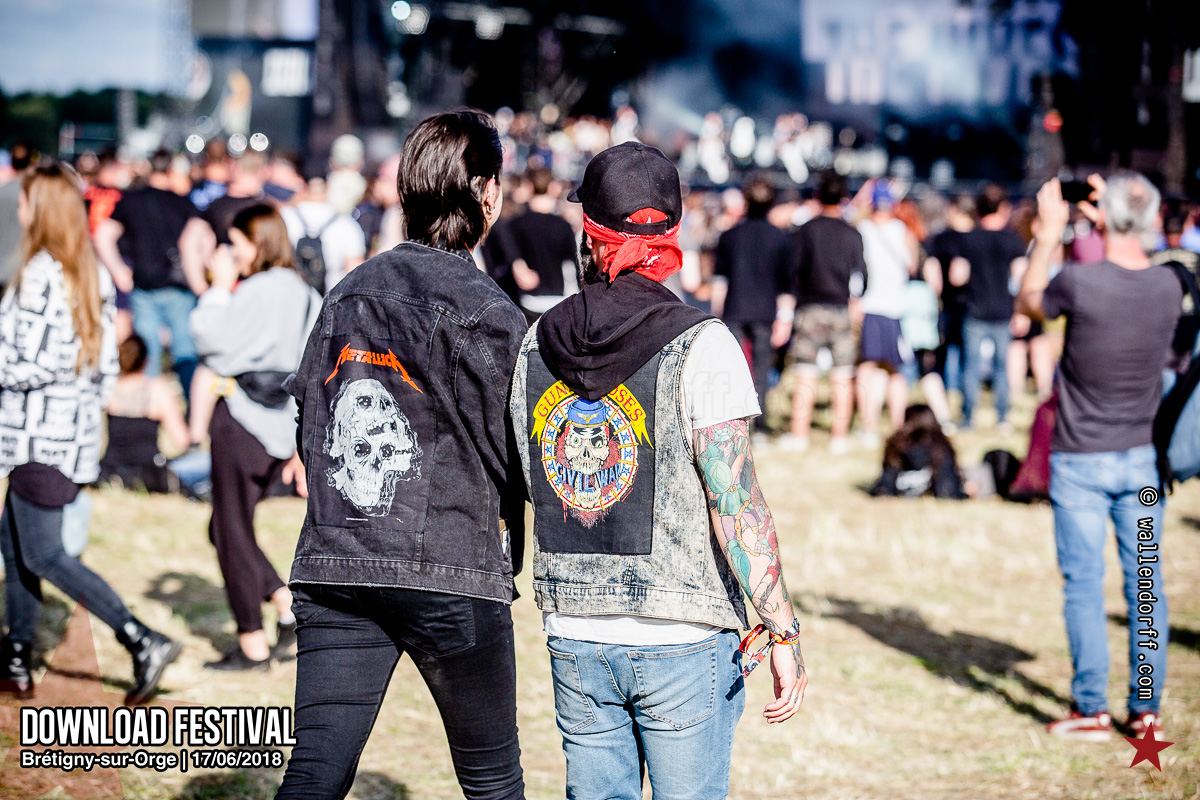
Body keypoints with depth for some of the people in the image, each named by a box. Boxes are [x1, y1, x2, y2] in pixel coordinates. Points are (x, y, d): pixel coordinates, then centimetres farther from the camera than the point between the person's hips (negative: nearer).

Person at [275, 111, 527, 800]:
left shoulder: (348, 292, 9)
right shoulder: (488, 314, -9)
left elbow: (308, 427, 14)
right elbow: (518, 461, -6)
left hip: (333, 564, 5)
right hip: (451, 574, -5)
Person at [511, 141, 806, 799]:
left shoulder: (539, 344, 3)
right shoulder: (702, 347, -12)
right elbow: (735, 502, -17)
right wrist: (784, 633, -13)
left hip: (574, 640, 4)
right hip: (682, 642, -4)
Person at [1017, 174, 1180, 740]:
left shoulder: (1080, 282, -19)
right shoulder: (1168, 287, -6)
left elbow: (1027, 303, 2)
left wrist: (1048, 234, 8)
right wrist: (1109, 227, 18)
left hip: (1080, 460, -4)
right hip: (1141, 459, 4)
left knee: (1084, 585, 4)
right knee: (1145, 583, 9)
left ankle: (1091, 709, 6)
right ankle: (1146, 709, 13)